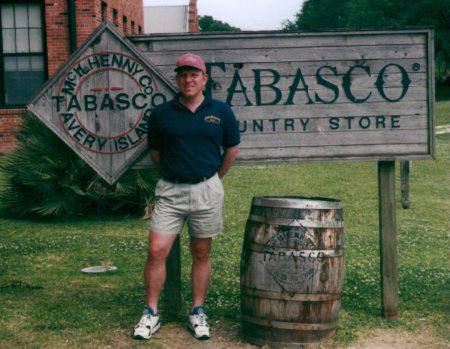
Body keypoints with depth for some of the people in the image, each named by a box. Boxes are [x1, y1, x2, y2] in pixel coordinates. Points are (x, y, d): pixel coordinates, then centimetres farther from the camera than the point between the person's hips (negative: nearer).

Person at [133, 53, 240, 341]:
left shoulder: (221, 112, 0)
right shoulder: (162, 113, 0)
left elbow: (232, 149, 12)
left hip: (207, 191, 0)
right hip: (170, 190, 0)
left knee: (201, 254, 9)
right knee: (157, 251, -6)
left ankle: (198, 313, 20)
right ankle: (151, 314, 6)